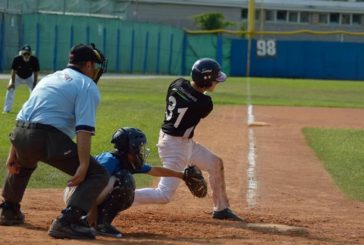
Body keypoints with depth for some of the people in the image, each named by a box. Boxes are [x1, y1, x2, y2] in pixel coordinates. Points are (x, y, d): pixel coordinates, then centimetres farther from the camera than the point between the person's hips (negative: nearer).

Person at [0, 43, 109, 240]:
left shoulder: (49, 78, 27)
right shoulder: (87, 86, 4)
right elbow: (84, 128, -11)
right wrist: (83, 165, -19)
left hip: (20, 135, 8)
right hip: (49, 139, -8)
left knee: (22, 164, 41)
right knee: (98, 175, -5)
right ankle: (67, 222, -20)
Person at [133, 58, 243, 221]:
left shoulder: (177, 84, -5)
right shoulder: (204, 103, -23)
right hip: (176, 146, -10)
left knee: (216, 164, 21)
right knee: (164, 195, -8)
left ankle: (221, 209, 33)